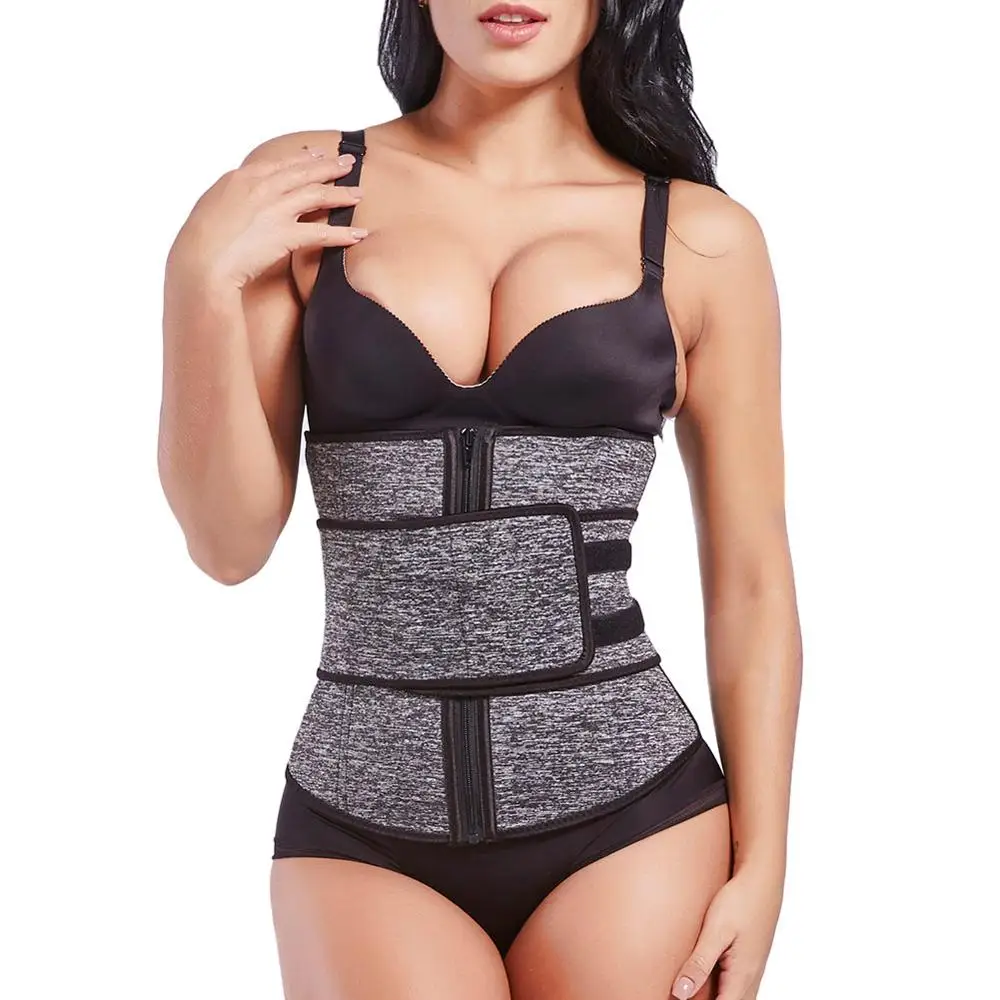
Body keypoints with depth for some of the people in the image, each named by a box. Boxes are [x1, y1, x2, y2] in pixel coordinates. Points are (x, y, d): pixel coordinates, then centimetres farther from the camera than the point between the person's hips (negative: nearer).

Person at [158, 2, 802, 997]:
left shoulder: (701, 237, 1)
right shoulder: (296, 190, 3)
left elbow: (751, 583, 4)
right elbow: (230, 542, 0)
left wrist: (761, 867, 2)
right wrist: (201, 279, -11)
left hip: (628, 812, 0)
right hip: (357, 821, 1)